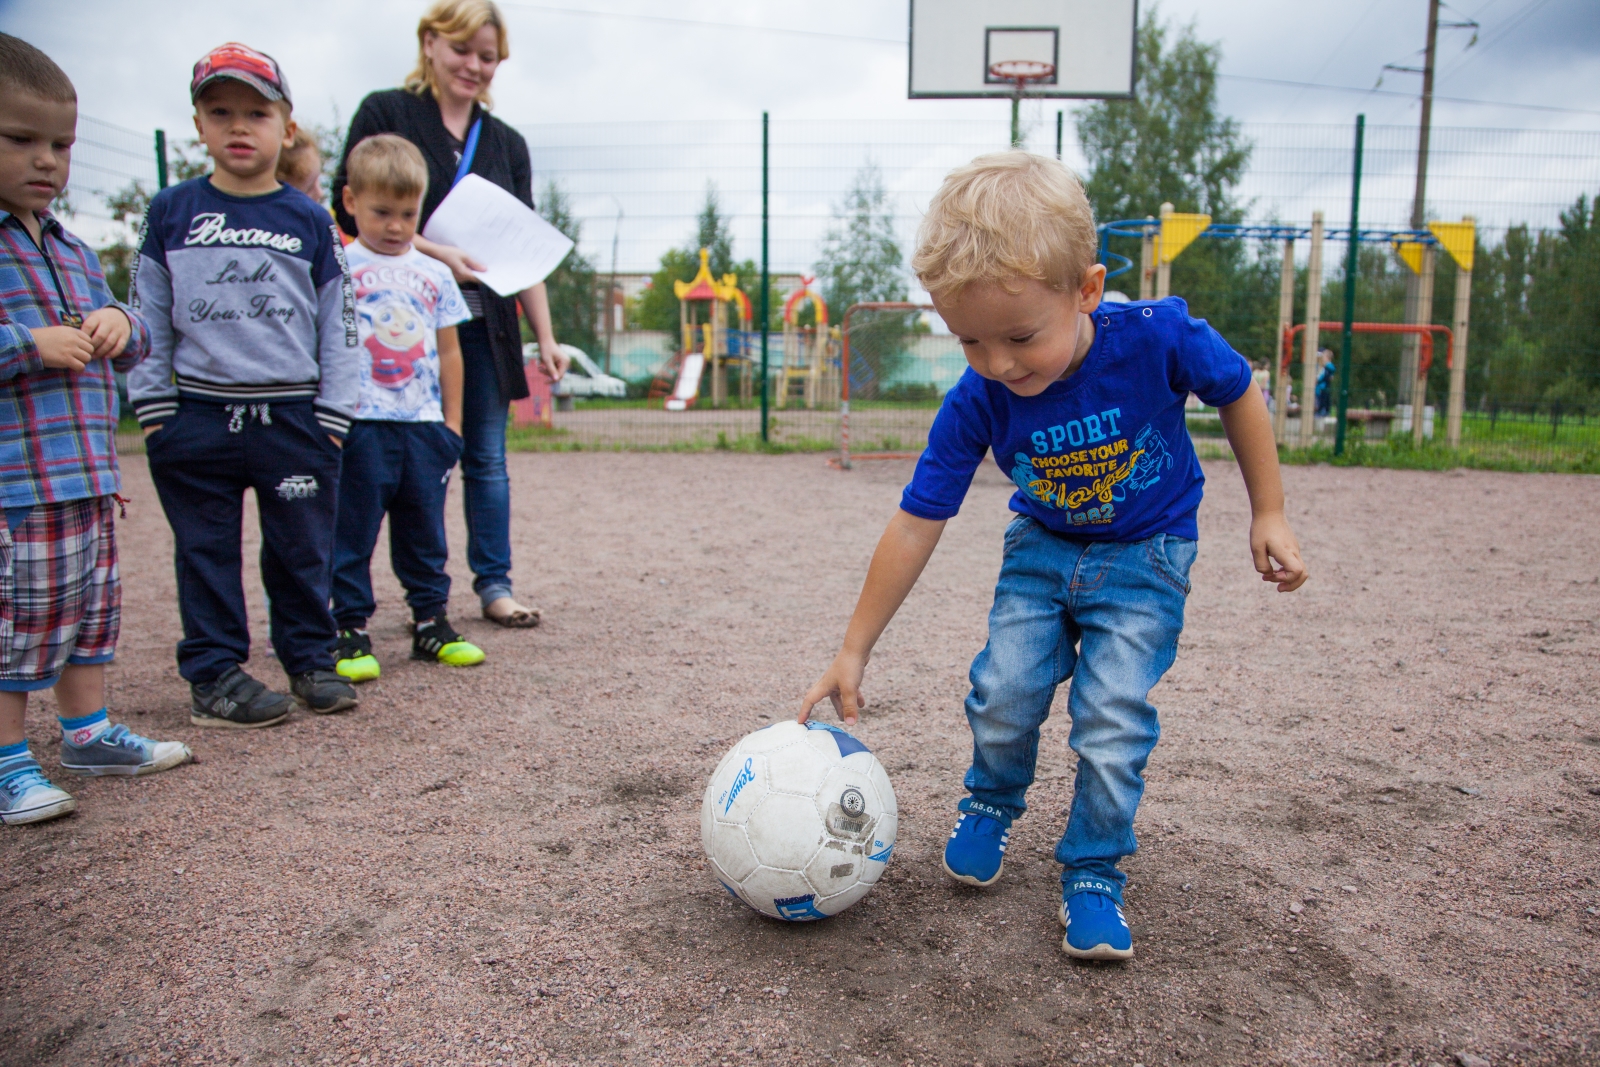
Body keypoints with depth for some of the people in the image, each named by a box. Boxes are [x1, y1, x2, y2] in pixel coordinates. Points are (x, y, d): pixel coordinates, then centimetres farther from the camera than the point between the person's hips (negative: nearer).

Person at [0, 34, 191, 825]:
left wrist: (120, 325, 2)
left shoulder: (72, 251, 16)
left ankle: (87, 732, 31)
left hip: (89, 475, 8)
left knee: (92, 607, 17)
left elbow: (133, 348, 22)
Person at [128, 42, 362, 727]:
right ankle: (214, 670, 18)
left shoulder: (309, 221, 4)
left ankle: (310, 657, 22)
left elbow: (338, 324, 4)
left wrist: (333, 415, 0)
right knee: (207, 549, 7)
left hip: (293, 414, 0)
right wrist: (152, 407, 2)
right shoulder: (170, 212, 6)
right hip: (197, 415, 1)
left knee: (302, 547, 7)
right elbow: (147, 315, 8)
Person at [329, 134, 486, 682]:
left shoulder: (434, 275, 12)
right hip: (360, 424, -4)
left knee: (425, 531, 12)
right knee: (352, 530, 1)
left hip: (424, 423, 4)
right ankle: (350, 629, 10)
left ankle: (431, 621, 23)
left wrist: (452, 421, 11)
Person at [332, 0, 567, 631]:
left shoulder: (506, 144, 14)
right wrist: (434, 253, -16)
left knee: (487, 458, 6)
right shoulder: (384, 114, 3)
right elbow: (352, 208, -5)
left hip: (483, 322, 4)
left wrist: (545, 338, 6)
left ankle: (494, 585, 16)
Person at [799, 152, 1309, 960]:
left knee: (1111, 722, -11)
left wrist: (1268, 516, -2)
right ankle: (991, 802, 26)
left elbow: (1238, 395, -7)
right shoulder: (975, 403, -23)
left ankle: (1092, 874, 13)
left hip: (1144, 558, -2)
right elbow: (917, 524, -17)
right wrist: (854, 652, -15)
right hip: (1042, 549, 2)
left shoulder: (1158, 338, -29)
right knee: (1003, 695, -8)